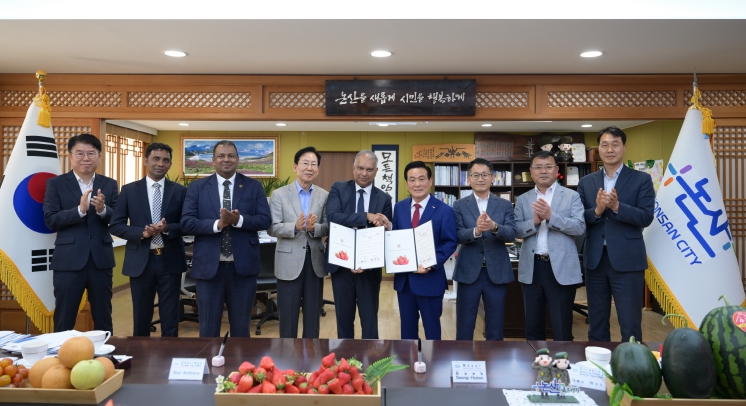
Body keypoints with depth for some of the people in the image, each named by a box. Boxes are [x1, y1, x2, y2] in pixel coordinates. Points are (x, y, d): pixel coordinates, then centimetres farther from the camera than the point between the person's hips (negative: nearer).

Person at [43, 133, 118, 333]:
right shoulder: (56, 183, 1)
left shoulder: (109, 184, 7)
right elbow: (50, 220, -7)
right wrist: (80, 210, -21)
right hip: (68, 261, -2)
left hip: (101, 260, 2)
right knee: (64, 320, 8)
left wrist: (103, 209, -20)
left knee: (103, 319, 13)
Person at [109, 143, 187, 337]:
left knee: (170, 319, 8)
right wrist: (141, 232, -16)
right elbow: (115, 225, 0)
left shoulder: (180, 191, 3)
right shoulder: (129, 190, 3)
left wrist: (168, 228, -18)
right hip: (140, 260, 0)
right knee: (141, 318, 12)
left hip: (170, 260, 0)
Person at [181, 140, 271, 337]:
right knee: (208, 326, 11)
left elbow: (265, 220, -3)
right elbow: (186, 223, -5)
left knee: (241, 324, 14)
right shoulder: (197, 187, 3)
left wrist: (238, 220, -21)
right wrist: (217, 223, -20)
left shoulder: (254, 186, 4)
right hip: (209, 266, 0)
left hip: (243, 266, 0)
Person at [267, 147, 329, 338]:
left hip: (315, 261, 3)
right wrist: (295, 227, -24)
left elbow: (328, 228, 2)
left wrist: (313, 228, -20)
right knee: (288, 315, 7)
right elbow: (272, 228, -7)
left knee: (313, 315, 13)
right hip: (289, 261, -2)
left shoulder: (324, 195, 5)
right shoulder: (279, 194, -2)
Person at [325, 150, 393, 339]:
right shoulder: (338, 189, -1)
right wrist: (367, 217, -26)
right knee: (344, 318, 15)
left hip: (370, 268, 0)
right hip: (342, 266, 0)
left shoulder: (384, 198, 1)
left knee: (370, 321, 9)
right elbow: (332, 217, -18)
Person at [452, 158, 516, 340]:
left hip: (497, 272, 1)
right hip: (468, 272, -1)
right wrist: (476, 231, -29)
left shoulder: (505, 205, 5)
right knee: (464, 326, 9)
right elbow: (457, 236, -9)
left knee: (495, 327, 12)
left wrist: (494, 227, -29)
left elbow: (511, 234, -8)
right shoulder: (459, 205, 2)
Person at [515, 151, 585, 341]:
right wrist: (534, 221, -18)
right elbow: (517, 231, -1)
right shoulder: (522, 200, 9)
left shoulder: (572, 196, 1)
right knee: (532, 325, 14)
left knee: (562, 327, 5)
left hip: (561, 267, -3)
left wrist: (551, 216, -20)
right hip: (531, 268, 3)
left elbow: (580, 227, -10)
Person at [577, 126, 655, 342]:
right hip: (595, 260, 3)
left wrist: (617, 206, -23)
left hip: (627, 261, -3)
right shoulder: (586, 182, 9)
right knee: (596, 323, 13)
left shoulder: (641, 179, 1)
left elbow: (646, 217, -9)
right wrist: (597, 210, -17)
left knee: (630, 324, 4)